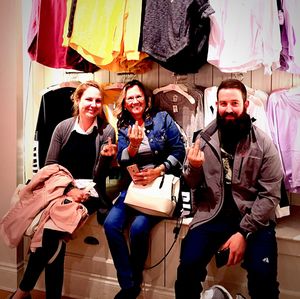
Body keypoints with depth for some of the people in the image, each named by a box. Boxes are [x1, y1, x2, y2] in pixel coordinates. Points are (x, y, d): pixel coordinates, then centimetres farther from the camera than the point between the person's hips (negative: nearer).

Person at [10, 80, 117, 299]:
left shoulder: (106, 131, -1)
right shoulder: (63, 128, 4)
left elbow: (99, 178, -3)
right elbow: (50, 166, 2)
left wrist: (106, 157, -23)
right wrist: (69, 190, -13)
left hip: (89, 193, -2)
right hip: (62, 189, 2)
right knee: (53, 228, -28)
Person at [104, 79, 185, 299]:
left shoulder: (162, 119, 4)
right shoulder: (123, 128, 11)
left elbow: (179, 151, -3)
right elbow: (122, 162, 1)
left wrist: (158, 170, -16)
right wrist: (133, 145, -19)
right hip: (134, 184, 4)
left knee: (138, 227, -27)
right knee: (111, 224, -21)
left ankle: (135, 281, 0)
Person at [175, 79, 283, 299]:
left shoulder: (264, 144, -4)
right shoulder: (204, 138, 2)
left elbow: (270, 195, -7)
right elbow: (192, 185, 8)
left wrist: (244, 232, -17)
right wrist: (193, 167, -15)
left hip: (253, 218, -1)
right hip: (212, 213, 1)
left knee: (263, 275, -20)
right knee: (188, 265, -17)